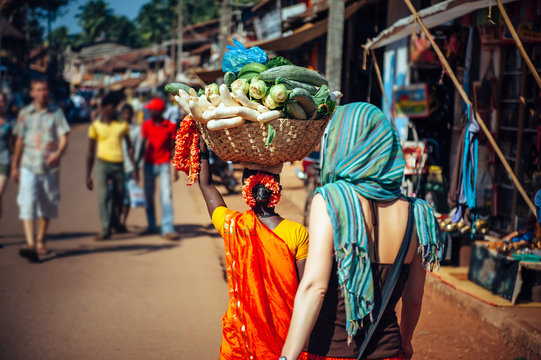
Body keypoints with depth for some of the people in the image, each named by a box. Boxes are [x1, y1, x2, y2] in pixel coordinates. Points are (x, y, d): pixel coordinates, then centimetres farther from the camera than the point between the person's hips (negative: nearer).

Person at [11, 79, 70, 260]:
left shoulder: (56, 113, 3)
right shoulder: (24, 114, 7)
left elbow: (64, 138, -3)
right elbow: (19, 141, 14)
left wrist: (58, 154, -23)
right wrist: (14, 166, 17)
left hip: (50, 167, 0)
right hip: (28, 166, 0)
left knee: (48, 206, 10)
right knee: (27, 204, -15)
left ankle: (40, 241, 27)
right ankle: (30, 244, -23)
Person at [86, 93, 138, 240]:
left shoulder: (122, 125, 10)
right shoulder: (96, 126, 4)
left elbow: (129, 147, 15)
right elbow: (91, 152, 6)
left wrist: (134, 167, 7)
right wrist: (88, 175, 3)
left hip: (118, 164, 3)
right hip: (103, 163, -3)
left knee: (119, 197, 8)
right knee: (104, 195, -13)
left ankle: (116, 223, 32)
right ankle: (105, 230, -13)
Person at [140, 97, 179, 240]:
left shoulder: (170, 126, -2)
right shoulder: (146, 125, 2)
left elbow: (173, 148, 3)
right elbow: (143, 145, 6)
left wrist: (175, 170, 2)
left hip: (164, 165, -2)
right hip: (149, 164, 2)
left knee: (166, 196, -10)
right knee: (149, 196, 7)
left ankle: (168, 229, -12)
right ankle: (152, 226, 20)